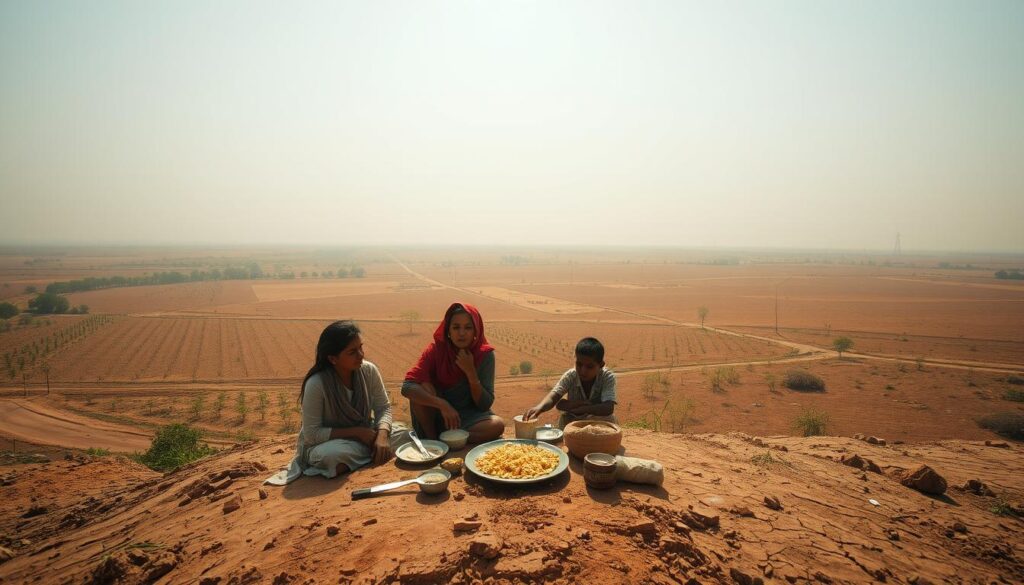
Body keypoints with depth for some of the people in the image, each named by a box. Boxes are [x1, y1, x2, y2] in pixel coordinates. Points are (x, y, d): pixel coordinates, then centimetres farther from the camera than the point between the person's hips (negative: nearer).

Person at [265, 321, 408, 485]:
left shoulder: (369, 371, -13)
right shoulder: (316, 384, -25)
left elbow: (383, 407, -5)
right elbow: (312, 433, -21)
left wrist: (382, 434, -25)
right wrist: (357, 432, -25)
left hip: (364, 436, 3)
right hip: (324, 444, -3)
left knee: (403, 435, -20)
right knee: (334, 455, -38)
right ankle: (372, 453, -11)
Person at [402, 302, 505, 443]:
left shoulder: (485, 354, -12)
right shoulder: (436, 349, -14)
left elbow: (485, 405, -12)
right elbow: (407, 386, -25)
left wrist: (471, 372, -26)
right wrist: (442, 404, -37)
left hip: (467, 418, 1)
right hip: (436, 415, 0)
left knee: (498, 424, -29)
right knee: (423, 387, -29)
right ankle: (430, 439, -10)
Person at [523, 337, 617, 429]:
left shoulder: (608, 377, -24)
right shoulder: (570, 376, -19)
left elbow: (608, 408, -36)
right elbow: (553, 397, -30)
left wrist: (578, 409, -33)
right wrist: (539, 407, -52)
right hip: (573, 420, 1)